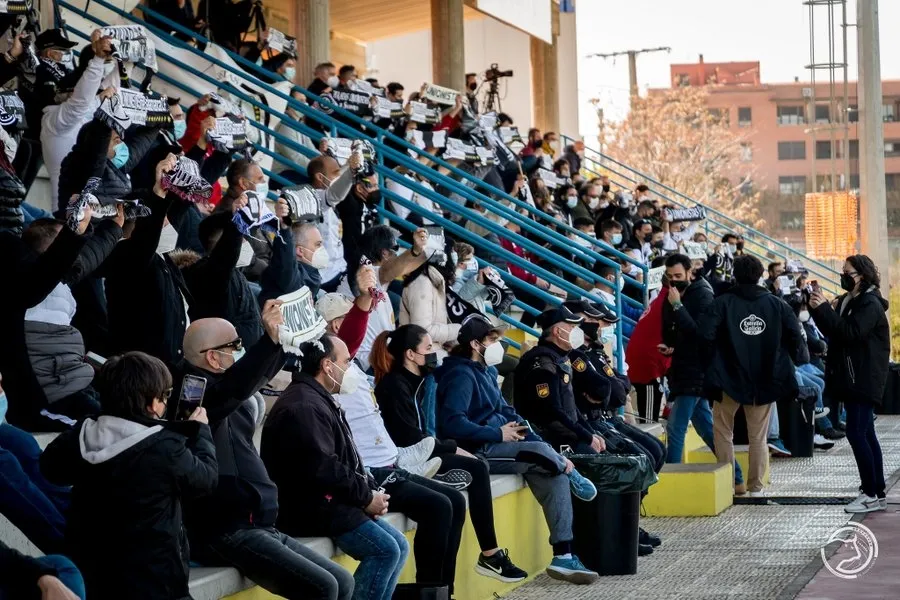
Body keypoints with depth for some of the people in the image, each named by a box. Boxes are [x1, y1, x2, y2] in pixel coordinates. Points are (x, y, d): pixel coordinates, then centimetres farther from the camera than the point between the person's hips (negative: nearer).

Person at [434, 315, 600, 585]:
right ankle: (572, 476, 13)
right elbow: (452, 424, -25)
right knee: (540, 453, -25)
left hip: (497, 444, 10)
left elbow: (506, 412, 15)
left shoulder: (486, 371, 16)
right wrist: (499, 434, -18)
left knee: (555, 474, -6)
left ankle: (564, 556, -8)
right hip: (477, 452, -10)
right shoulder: (461, 374, -13)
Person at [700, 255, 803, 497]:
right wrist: (784, 361, 11)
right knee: (758, 436, 12)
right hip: (766, 380, 2)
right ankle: (756, 486, 12)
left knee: (723, 432, 14)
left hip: (730, 378, -2)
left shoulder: (723, 302, -9)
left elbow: (705, 334, -20)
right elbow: (795, 337, -3)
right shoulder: (777, 304, 0)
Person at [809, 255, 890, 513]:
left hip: (864, 380, -10)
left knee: (856, 433, -13)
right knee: (865, 435, 10)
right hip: (851, 378, 10)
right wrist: (820, 310, 0)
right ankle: (877, 493, 13)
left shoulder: (870, 304, -12)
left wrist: (824, 308, -23)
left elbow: (851, 332, -24)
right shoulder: (847, 301, 16)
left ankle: (871, 495, -10)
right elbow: (833, 333, 15)